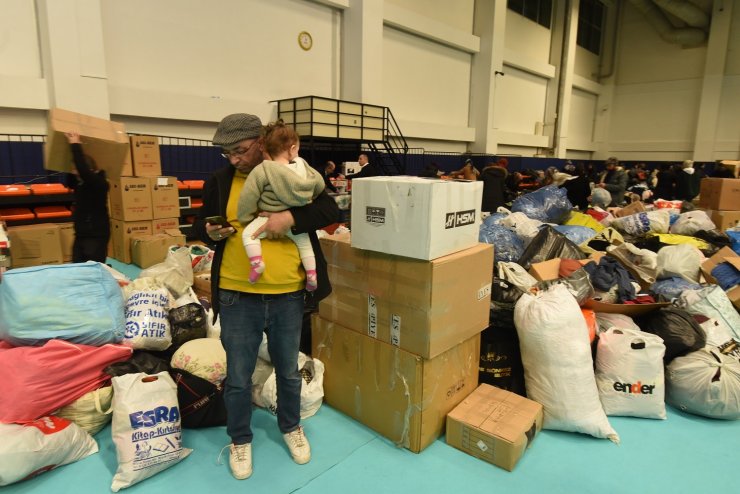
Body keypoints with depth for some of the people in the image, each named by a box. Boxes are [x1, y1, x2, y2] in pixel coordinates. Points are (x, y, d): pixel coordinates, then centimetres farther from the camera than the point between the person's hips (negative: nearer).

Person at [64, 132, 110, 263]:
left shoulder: (99, 183, -16)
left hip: (96, 236, -9)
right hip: (80, 235, 9)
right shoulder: (80, 183, 8)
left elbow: (83, 170, -33)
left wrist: (75, 145, -25)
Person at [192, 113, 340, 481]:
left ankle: (291, 427, 45)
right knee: (238, 377, 13)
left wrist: (291, 218, -20)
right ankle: (239, 440, 38)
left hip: (287, 296, 0)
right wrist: (209, 231, -12)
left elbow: (330, 210, -5)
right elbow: (199, 224, 11)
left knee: (288, 371, 19)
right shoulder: (220, 181, 3)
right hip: (237, 296, 1)